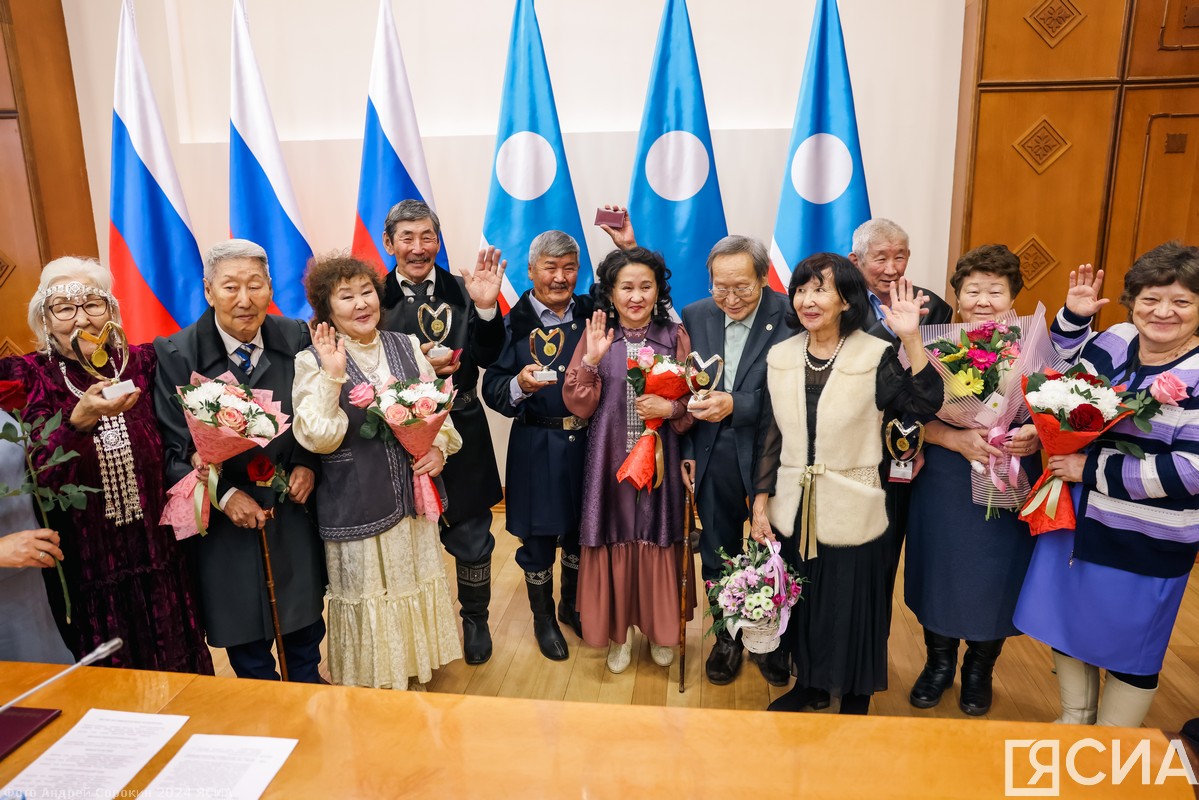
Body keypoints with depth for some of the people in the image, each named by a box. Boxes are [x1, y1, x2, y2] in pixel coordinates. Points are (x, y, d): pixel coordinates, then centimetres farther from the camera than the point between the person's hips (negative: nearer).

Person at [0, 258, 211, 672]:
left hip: (159, 560, 2)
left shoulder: (141, 363, -2)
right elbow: (41, 480, -19)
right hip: (85, 570, -2)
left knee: (178, 674, 17)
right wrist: (80, 420, -34)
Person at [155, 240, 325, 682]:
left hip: (293, 510, 2)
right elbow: (172, 448, -10)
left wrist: (308, 465, -9)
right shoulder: (176, 355, -12)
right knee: (246, 646, 14)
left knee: (305, 631, 19)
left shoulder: (297, 339, -6)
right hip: (224, 523, -2)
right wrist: (224, 495, -20)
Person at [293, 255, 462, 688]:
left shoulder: (407, 346, 3)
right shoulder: (313, 362, -8)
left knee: (414, 587, 18)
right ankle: (373, 682, 32)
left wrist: (440, 447, -9)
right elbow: (318, 438, -16)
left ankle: (415, 672, 39)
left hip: (412, 497, 4)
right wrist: (332, 376, -26)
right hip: (355, 504, -4)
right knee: (367, 595, 10)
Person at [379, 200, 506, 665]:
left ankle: (475, 619, 35)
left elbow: (488, 359, -10)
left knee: (471, 534, 12)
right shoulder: (375, 297, -5)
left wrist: (486, 309, -24)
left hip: (461, 433, 1)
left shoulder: (461, 291, -2)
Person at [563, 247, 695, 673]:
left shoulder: (675, 336, 1)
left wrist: (670, 407, -16)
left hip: (659, 460, 0)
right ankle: (618, 632, 28)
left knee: (657, 542, 7)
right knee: (614, 542, 7)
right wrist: (591, 360, -17)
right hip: (610, 460, 0)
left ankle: (659, 628, 30)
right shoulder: (595, 336, 1)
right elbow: (578, 406, -3)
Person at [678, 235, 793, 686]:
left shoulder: (790, 318, -15)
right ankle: (727, 637, 40)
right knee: (718, 555, 18)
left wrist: (735, 405, -29)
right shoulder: (695, 316, -1)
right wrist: (685, 450, 1)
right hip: (712, 459, 3)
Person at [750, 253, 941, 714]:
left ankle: (856, 697, 35)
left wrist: (911, 339, -30)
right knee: (800, 603, 17)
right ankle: (810, 685, 41)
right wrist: (761, 504, 4)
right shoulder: (780, 357, 1)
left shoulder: (876, 355, -10)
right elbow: (769, 436, 5)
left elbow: (924, 406, -23)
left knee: (853, 606, 10)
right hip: (793, 510, 4)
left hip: (851, 514, -3)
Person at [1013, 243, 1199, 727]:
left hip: (1146, 543, -5)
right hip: (1077, 520, 6)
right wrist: (1072, 318, 3)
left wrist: (1094, 468, -22)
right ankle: (1073, 723, 44)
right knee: (1067, 621, 19)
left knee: (1129, 649, 13)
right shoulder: (1115, 342, -1)